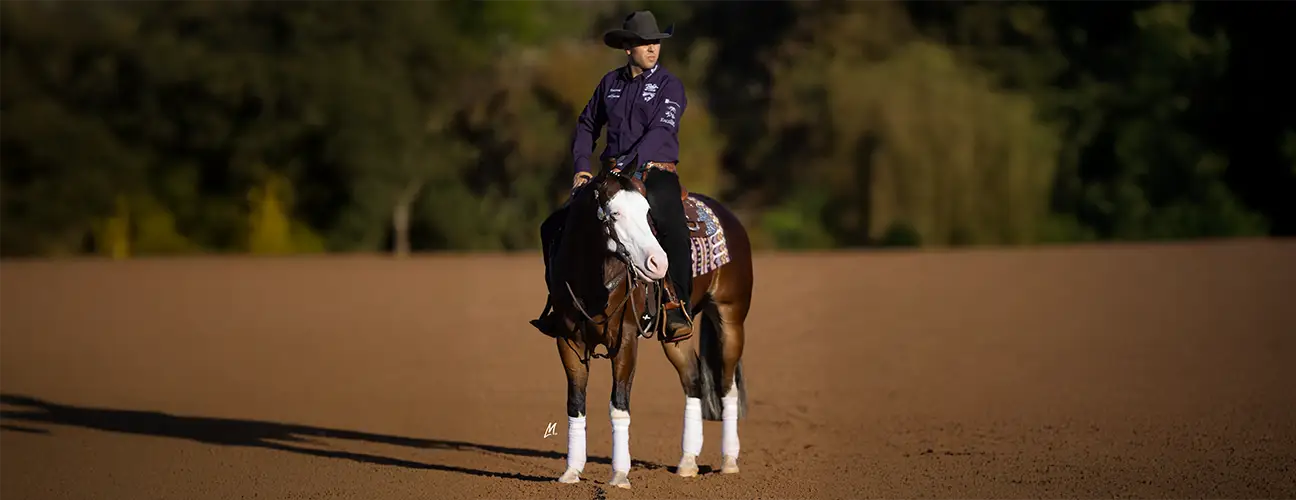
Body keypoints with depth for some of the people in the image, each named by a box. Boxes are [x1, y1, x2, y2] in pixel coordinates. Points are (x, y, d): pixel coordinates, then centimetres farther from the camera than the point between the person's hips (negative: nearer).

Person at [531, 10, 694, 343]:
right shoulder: (611, 83, 10)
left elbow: (659, 131, -16)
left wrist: (627, 167, -28)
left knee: (674, 230, -35)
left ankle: (678, 308, -26)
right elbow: (586, 126, 18)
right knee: (554, 227, -2)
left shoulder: (669, 86, -3)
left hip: (656, 174, -5)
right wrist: (580, 167, 2)